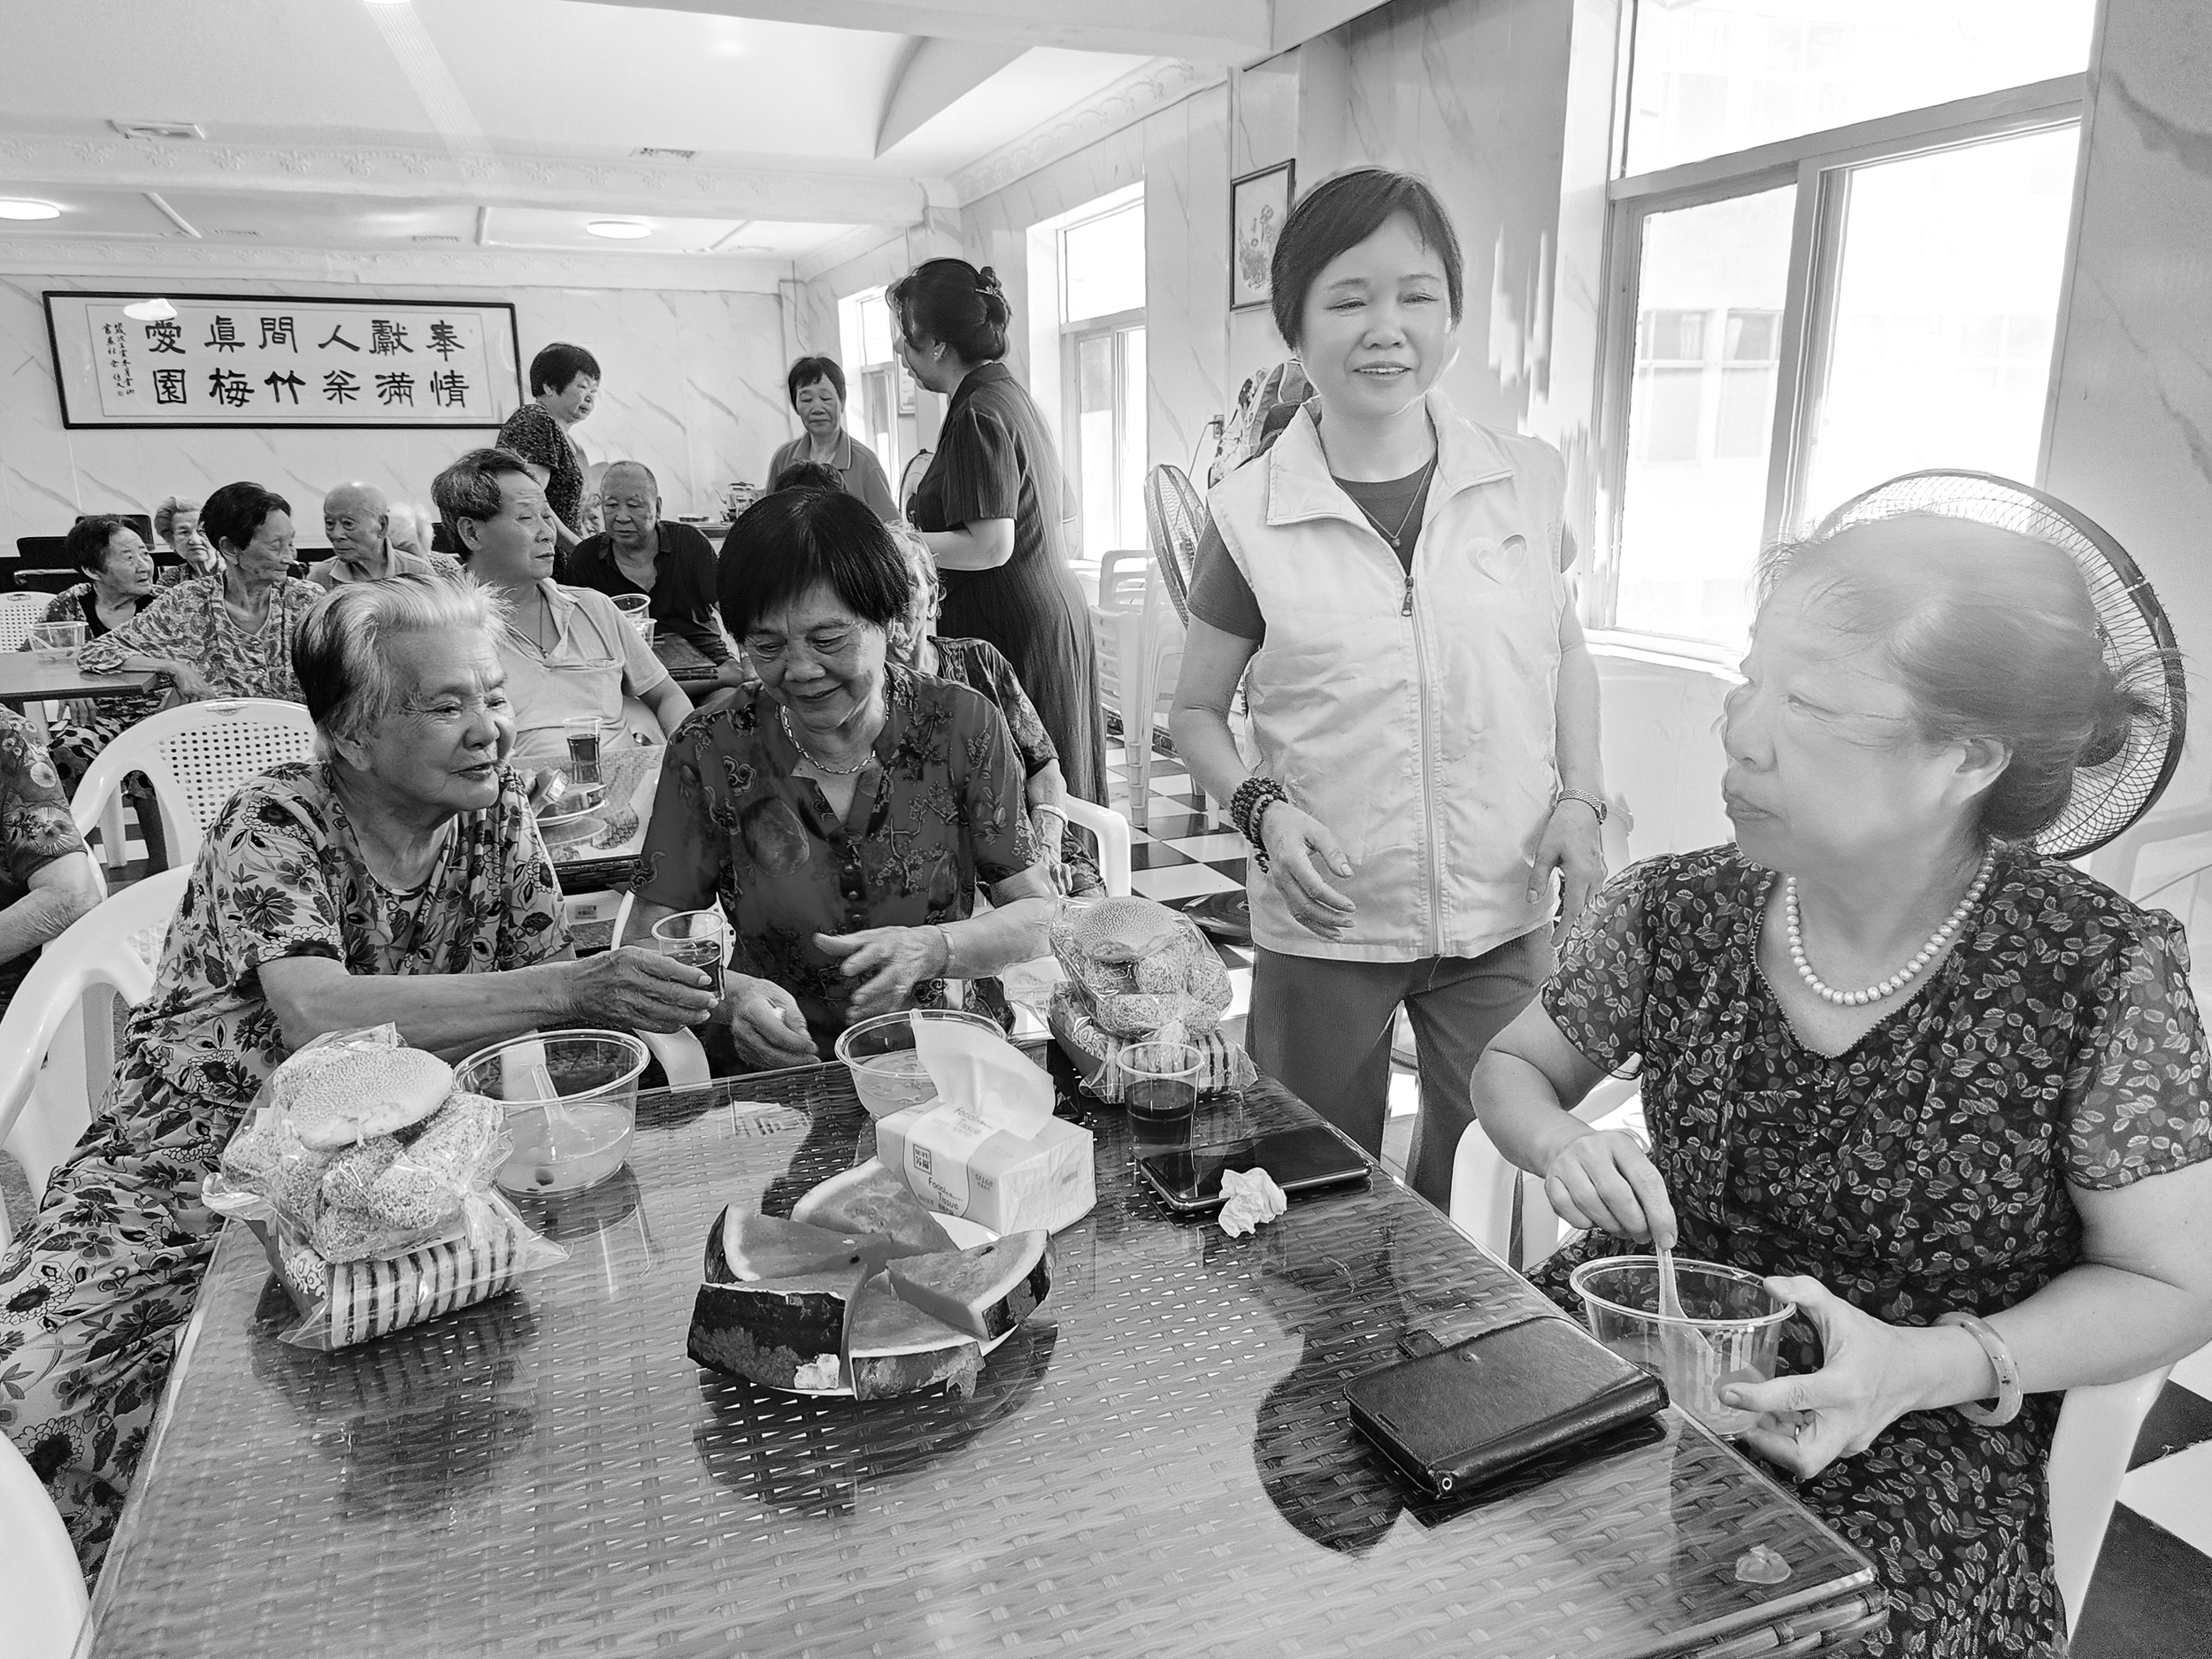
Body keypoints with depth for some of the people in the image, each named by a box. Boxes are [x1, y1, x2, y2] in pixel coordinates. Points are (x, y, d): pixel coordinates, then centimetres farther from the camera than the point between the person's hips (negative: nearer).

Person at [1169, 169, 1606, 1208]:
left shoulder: (1528, 482, -1)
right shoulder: (1253, 516, -7)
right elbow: (1197, 709, 4)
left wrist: (1580, 799, -1)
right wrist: (1260, 808, -14)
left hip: (1502, 918, 2)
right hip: (1324, 927, -1)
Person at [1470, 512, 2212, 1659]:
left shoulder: (2103, 974, -14)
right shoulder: (1671, 915, -7)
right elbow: (1512, 1067, 9)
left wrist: (1924, 1368, -20)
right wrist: (1562, 1150, -14)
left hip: (1911, 1453, -1)